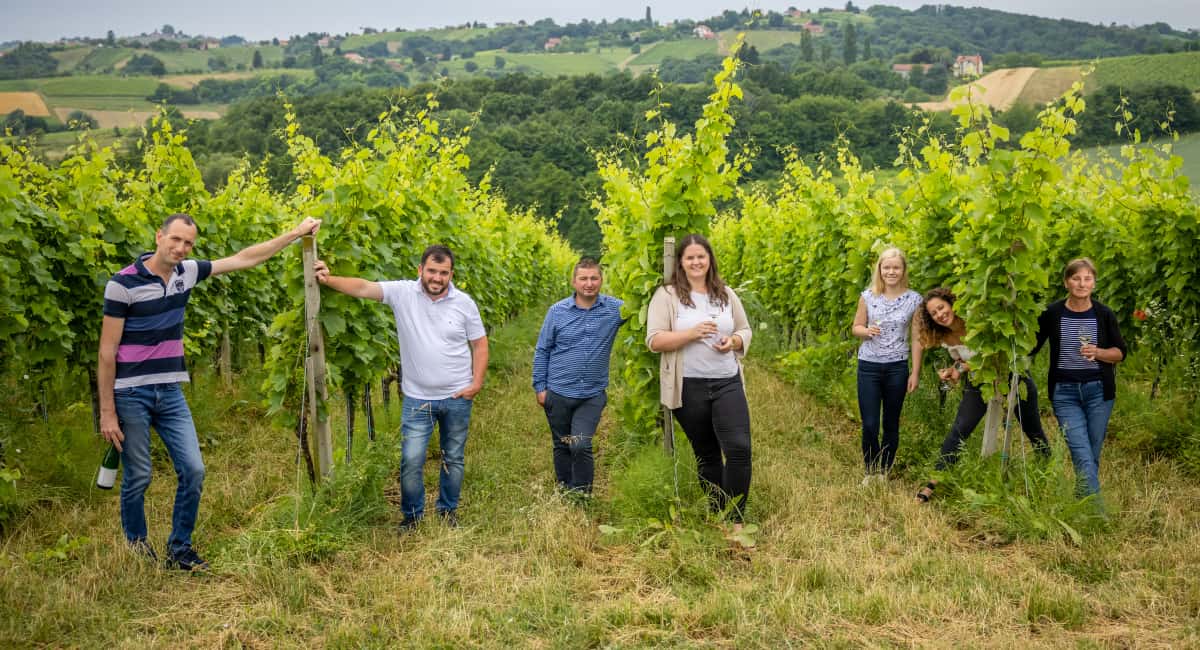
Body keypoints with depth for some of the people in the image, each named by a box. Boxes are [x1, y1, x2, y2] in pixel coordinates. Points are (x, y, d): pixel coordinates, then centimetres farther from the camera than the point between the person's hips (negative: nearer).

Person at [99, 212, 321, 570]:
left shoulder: (187, 272, 2)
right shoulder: (123, 283, -13)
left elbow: (243, 259, 10)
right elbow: (107, 352, -11)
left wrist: (295, 233, 10)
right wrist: (107, 411, -12)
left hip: (171, 393, 5)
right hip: (131, 394, -5)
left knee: (193, 470, 0)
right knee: (138, 478, 3)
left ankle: (179, 549, 16)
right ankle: (135, 549, 23)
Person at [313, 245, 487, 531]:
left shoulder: (464, 303, -6)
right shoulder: (402, 293, -8)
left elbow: (480, 344, 1)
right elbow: (363, 287, -18)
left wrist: (477, 382, -8)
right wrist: (328, 280, -34)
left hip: (457, 398, 1)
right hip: (417, 398, -1)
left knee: (453, 459, 14)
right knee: (411, 461, 0)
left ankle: (448, 511, 34)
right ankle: (412, 515, 21)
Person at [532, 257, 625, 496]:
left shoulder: (615, 308, -4)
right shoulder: (557, 311, -3)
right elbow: (542, 350, 3)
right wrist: (539, 387, 0)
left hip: (593, 395, -1)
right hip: (558, 393, 1)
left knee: (581, 446, -12)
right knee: (562, 447, 13)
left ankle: (582, 497, 5)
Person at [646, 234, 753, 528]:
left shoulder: (726, 294, 9)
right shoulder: (666, 295, -4)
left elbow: (745, 330, 17)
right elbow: (654, 341, -9)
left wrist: (734, 341, -6)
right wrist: (691, 333, -22)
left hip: (727, 383, 2)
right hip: (689, 387, -2)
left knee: (739, 449, -11)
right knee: (706, 454, 10)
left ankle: (736, 520, -1)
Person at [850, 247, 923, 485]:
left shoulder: (914, 299, -2)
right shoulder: (868, 296, 0)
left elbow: (916, 339, 1)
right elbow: (856, 327, 7)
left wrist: (915, 373, 0)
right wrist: (867, 331, -16)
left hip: (897, 368, 0)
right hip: (869, 366, 0)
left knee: (891, 424, 8)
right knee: (869, 425, -2)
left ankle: (884, 471, 24)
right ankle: (871, 471, 18)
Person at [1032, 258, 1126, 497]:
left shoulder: (1104, 314, -1)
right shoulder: (1052, 314, -4)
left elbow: (1120, 352, 5)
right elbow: (1031, 347, 6)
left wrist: (1098, 352, -15)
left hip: (1098, 391, 2)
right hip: (1065, 392, -1)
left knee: (1093, 455, 7)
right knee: (1082, 455, -11)